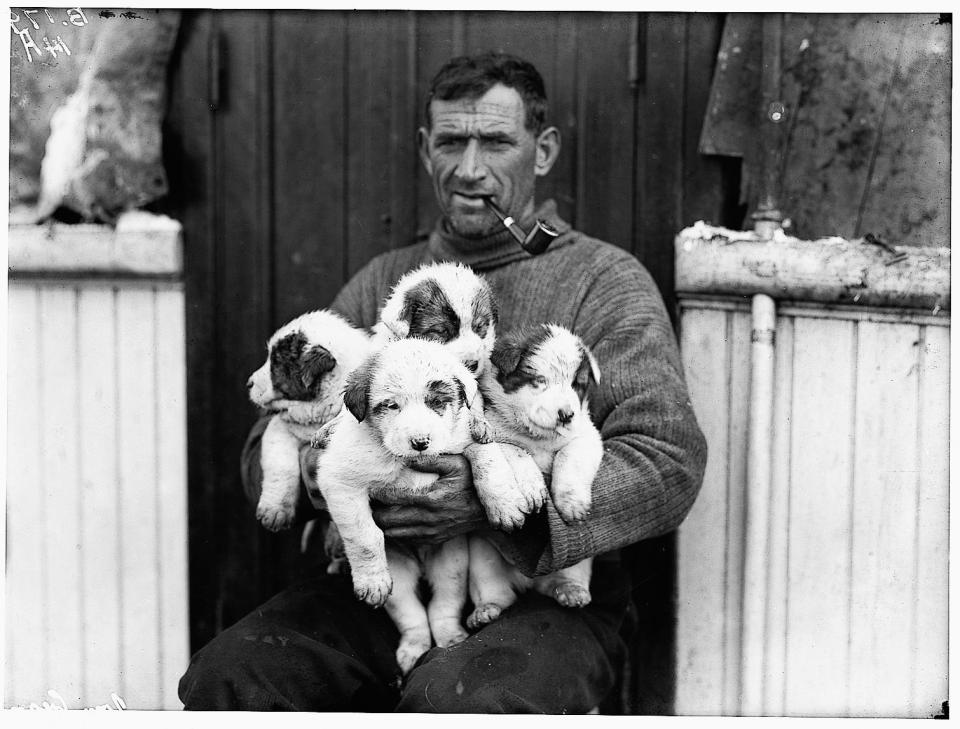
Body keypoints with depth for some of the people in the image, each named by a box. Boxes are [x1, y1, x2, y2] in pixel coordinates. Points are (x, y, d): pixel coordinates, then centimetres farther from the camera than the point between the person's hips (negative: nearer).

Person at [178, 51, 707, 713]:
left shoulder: (606, 281, 2)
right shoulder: (380, 284, 16)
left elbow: (669, 464, -10)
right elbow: (266, 452, 12)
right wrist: (319, 472, -13)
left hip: (547, 595, -3)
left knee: (455, 696, -34)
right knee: (225, 674, -20)